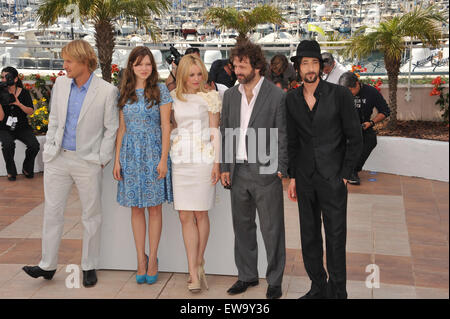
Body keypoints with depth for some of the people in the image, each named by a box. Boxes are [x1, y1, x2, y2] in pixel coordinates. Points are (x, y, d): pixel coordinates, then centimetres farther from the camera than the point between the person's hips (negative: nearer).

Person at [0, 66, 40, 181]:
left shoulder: (24, 93, -1)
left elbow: (30, 112, -5)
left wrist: (18, 104, -20)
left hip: (22, 128, 1)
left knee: (34, 145, -22)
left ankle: (27, 169, 8)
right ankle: (11, 172, -6)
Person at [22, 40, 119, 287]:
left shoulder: (107, 91, -8)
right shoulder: (60, 84, 6)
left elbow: (111, 129, -4)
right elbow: (54, 120, 13)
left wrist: (101, 160, -7)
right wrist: (48, 150, 8)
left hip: (88, 161, -4)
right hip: (58, 158, 4)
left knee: (91, 216, 7)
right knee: (52, 211, 6)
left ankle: (89, 267, 19)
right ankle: (47, 265, 15)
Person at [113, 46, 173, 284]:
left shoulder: (160, 90, -1)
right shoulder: (125, 93, 8)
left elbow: (165, 127, -3)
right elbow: (121, 128, 10)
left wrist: (163, 159, -10)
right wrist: (117, 159, 5)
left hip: (153, 152, -3)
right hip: (131, 153, 3)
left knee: (154, 208, 2)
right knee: (136, 209, 6)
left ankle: (152, 260, 12)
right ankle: (141, 260, 15)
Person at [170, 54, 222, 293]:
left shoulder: (210, 97, 3)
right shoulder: (173, 97, 11)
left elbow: (215, 132, 2)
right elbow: (171, 128, 16)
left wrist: (216, 162, -4)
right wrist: (167, 158, 9)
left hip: (203, 158, -2)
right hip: (180, 159, 3)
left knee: (201, 214, 3)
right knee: (185, 216, -1)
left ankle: (199, 262, 21)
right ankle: (194, 272, 2)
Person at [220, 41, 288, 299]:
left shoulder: (276, 95, -6)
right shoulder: (231, 95, 10)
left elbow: (282, 135, -5)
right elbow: (226, 133, 13)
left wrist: (280, 170, -10)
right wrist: (225, 167, 7)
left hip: (265, 172, -5)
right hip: (238, 171, 5)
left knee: (272, 229, 3)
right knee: (243, 226, 14)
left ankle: (275, 280, 16)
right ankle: (247, 275, 29)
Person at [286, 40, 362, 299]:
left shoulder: (340, 95, -6)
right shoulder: (292, 99, 6)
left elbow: (355, 139, -3)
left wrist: (345, 175, -7)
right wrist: (293, 176, 8)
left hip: (333, 178, -4)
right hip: (304, 178, 4)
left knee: (336, 237, 0)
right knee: (309, 237, 11)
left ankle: (337, 291, 15)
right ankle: (318, 288, 25)